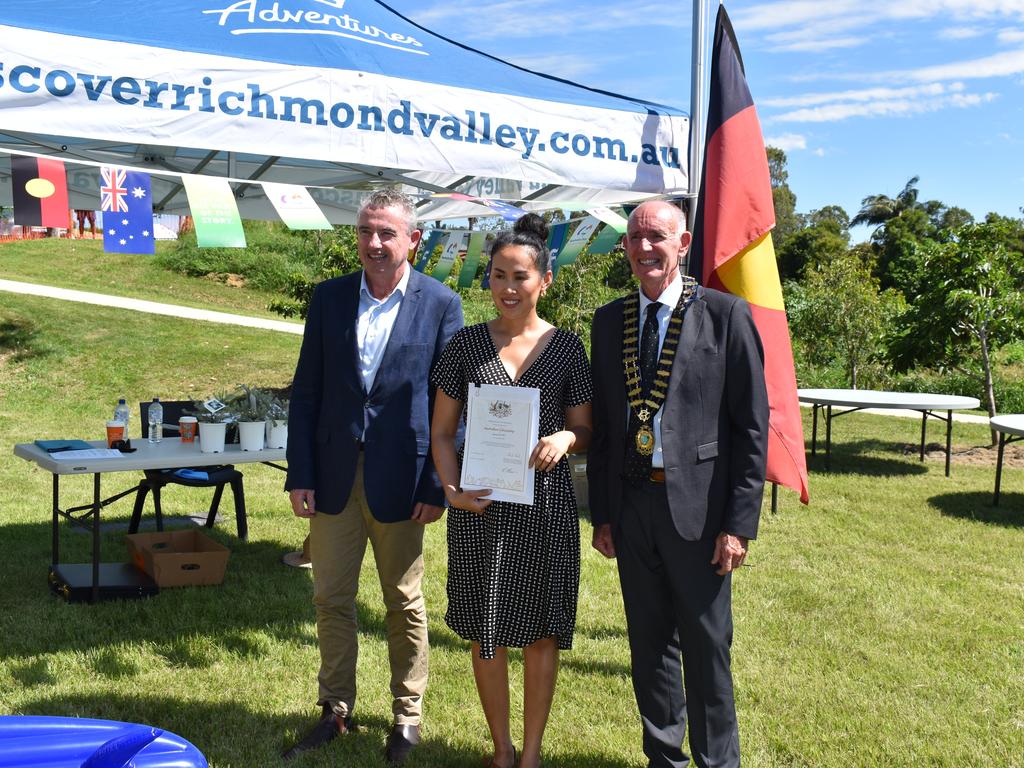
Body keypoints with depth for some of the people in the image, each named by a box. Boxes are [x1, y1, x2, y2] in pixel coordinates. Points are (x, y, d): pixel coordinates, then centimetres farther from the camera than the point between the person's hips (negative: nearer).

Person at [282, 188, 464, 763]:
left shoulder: (440, 304, -4)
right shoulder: (329, 297, 4)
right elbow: (306, 391, 5)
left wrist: (437, 485, -8)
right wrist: (300, 473, 0)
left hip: (399, 480, -3)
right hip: (333, 476, 3)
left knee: (405, 603, 11)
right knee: (332, 599, 11)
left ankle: (408, 715, 27)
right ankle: (337, 710, 28)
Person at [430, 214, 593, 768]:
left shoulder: (566, 348, 1)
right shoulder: (467, 344, 2)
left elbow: (585, 429, 7)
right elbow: (442, 432, 4)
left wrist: (564, 439, -15)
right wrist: (452, 489, -12)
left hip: (545, 504, 0)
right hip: (480, 508, 1)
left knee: (541, 631, 7)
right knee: (486, 632, 9)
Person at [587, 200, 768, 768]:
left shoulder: (725, 314, -5)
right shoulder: (609, 321, 8)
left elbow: (752, 425, -7)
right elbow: (601, 423, 11)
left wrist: (739, 522, -11)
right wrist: (601, 513, 8)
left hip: (696, 504, -4)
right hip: (630, 503, 4)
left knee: (706, 647, 7)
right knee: (648, 642, 15)